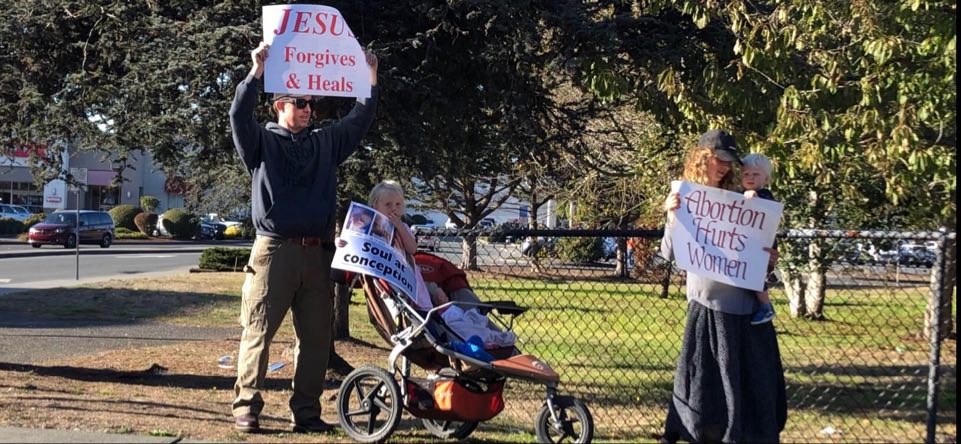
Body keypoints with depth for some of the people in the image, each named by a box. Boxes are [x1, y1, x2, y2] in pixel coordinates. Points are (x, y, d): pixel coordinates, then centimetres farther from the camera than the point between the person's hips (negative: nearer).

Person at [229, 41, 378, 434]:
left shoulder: (326, 144, 19)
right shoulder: (262, 141, 7)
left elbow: (358, 121, 17)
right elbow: (239, 115, -9)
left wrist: (370, 79, 6)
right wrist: (257, 72, -18)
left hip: (317, 253, 4)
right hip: (274, 250, -4)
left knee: (315, 336, 4)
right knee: (258, 331, -5)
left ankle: (306, 412, 10)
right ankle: (246, 408, 0)